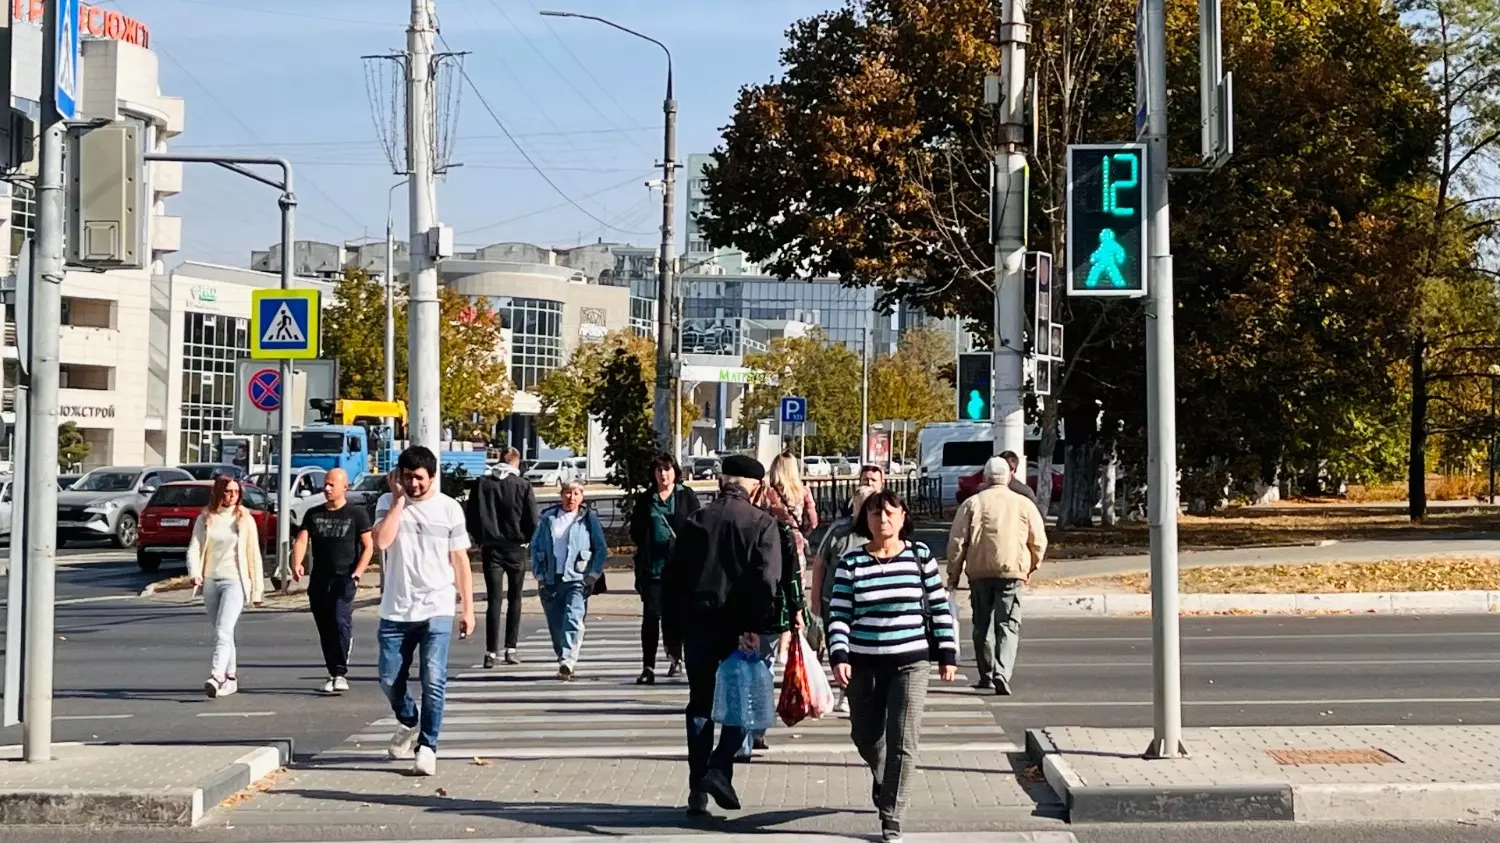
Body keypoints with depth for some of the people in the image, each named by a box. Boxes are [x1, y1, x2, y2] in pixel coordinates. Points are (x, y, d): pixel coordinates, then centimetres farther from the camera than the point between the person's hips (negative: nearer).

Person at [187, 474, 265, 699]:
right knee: (222, 633, 12)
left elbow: (254, 555, 4)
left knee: (223, 631, -19)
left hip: (235, 581, -4)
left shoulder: (245, 520, 2)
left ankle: (216, 677, -29)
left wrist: (257, 590, 4)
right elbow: (194, 548, 1)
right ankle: (231, 677, 23)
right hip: (210, 581, 4)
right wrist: (194, 573, -18)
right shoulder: (205, 519, 7)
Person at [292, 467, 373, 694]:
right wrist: (297, 564, -18)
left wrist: (357, 573, -11)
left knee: (341, 621, -21)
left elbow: (368, 546, 1)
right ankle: (333, 674, 18)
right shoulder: (313, 514, 12)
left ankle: (341, 673, -20)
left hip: (344, 579, -5)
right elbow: (301, 541, 2)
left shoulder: (356, 514, 1)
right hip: (319, 581, 5)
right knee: (325, 630, 8)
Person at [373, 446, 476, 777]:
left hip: (437, 610, -2)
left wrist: (467, 608, 2)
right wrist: (399, 499, -13)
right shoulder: (388, 503, 3)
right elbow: (382, 541, -16)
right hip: (396, 610, 2)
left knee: (433, 681, -9)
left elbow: (460, 561, 5)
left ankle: (427, 747, 0)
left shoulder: (449, 508, 2)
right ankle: (408, 723, 35)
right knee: (389, 680, 7)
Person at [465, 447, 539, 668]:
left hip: (490, 548, 1)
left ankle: (491, 651, -7)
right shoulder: (523, 486, -6)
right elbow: (532, 520, -8)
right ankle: (511, 648, 8)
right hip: (516, 548, -1)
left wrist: (480, 539, 12)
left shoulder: (482, 483, 0)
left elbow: (470, 516, 2)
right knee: (514, 599, 10)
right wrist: (525, 540, 8)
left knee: (493, 599, 1)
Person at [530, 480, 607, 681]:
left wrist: (593, 575, -3)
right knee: (556, 625, 4)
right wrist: (539, 576, 7)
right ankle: (566, 663, 17)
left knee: (573, 620, -20)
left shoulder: (589, 519, 6)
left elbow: (601, 549, 6)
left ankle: (567, 662, -28)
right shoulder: (547, 518, 12)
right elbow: (535, 546, 15)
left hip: (577, 580, -3)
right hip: (551, 581, 3)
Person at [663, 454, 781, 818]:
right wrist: (755, 627, -17)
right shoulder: (762, 523, -3)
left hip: (697, 626, 3)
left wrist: (673, 628, 13)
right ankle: (720, 768, -10)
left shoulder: (696, 521, 7)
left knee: (700, 706, 11)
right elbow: (766, 579, -16)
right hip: (738, 628, -3)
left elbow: (671, 577, 7)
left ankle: (698, 791, 11)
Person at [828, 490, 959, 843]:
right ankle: (883, 781, 48)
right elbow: (838, 615, -2)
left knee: (902, 743, -5)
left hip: (910, 662, -1)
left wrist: (948, 655, 1)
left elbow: (940, 608, 3)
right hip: (863, 663, 2)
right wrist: (839, 657, -14)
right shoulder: (851, 562, -2)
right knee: (865, 736, 16)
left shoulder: (920, 555, -2)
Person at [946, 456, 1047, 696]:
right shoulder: (1024, 504, 4)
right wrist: (1030, 567, 23)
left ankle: (986, 676, 19)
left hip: (980, 573, 1)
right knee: (1008, 625, -1)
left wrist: (953, 573, 9)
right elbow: (1039, 542, 7)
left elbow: (957, 541, 0)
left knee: (982, 626, 12)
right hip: (1011, 571, -1)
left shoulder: (973, 503, 1)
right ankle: (1002, 674, -19)